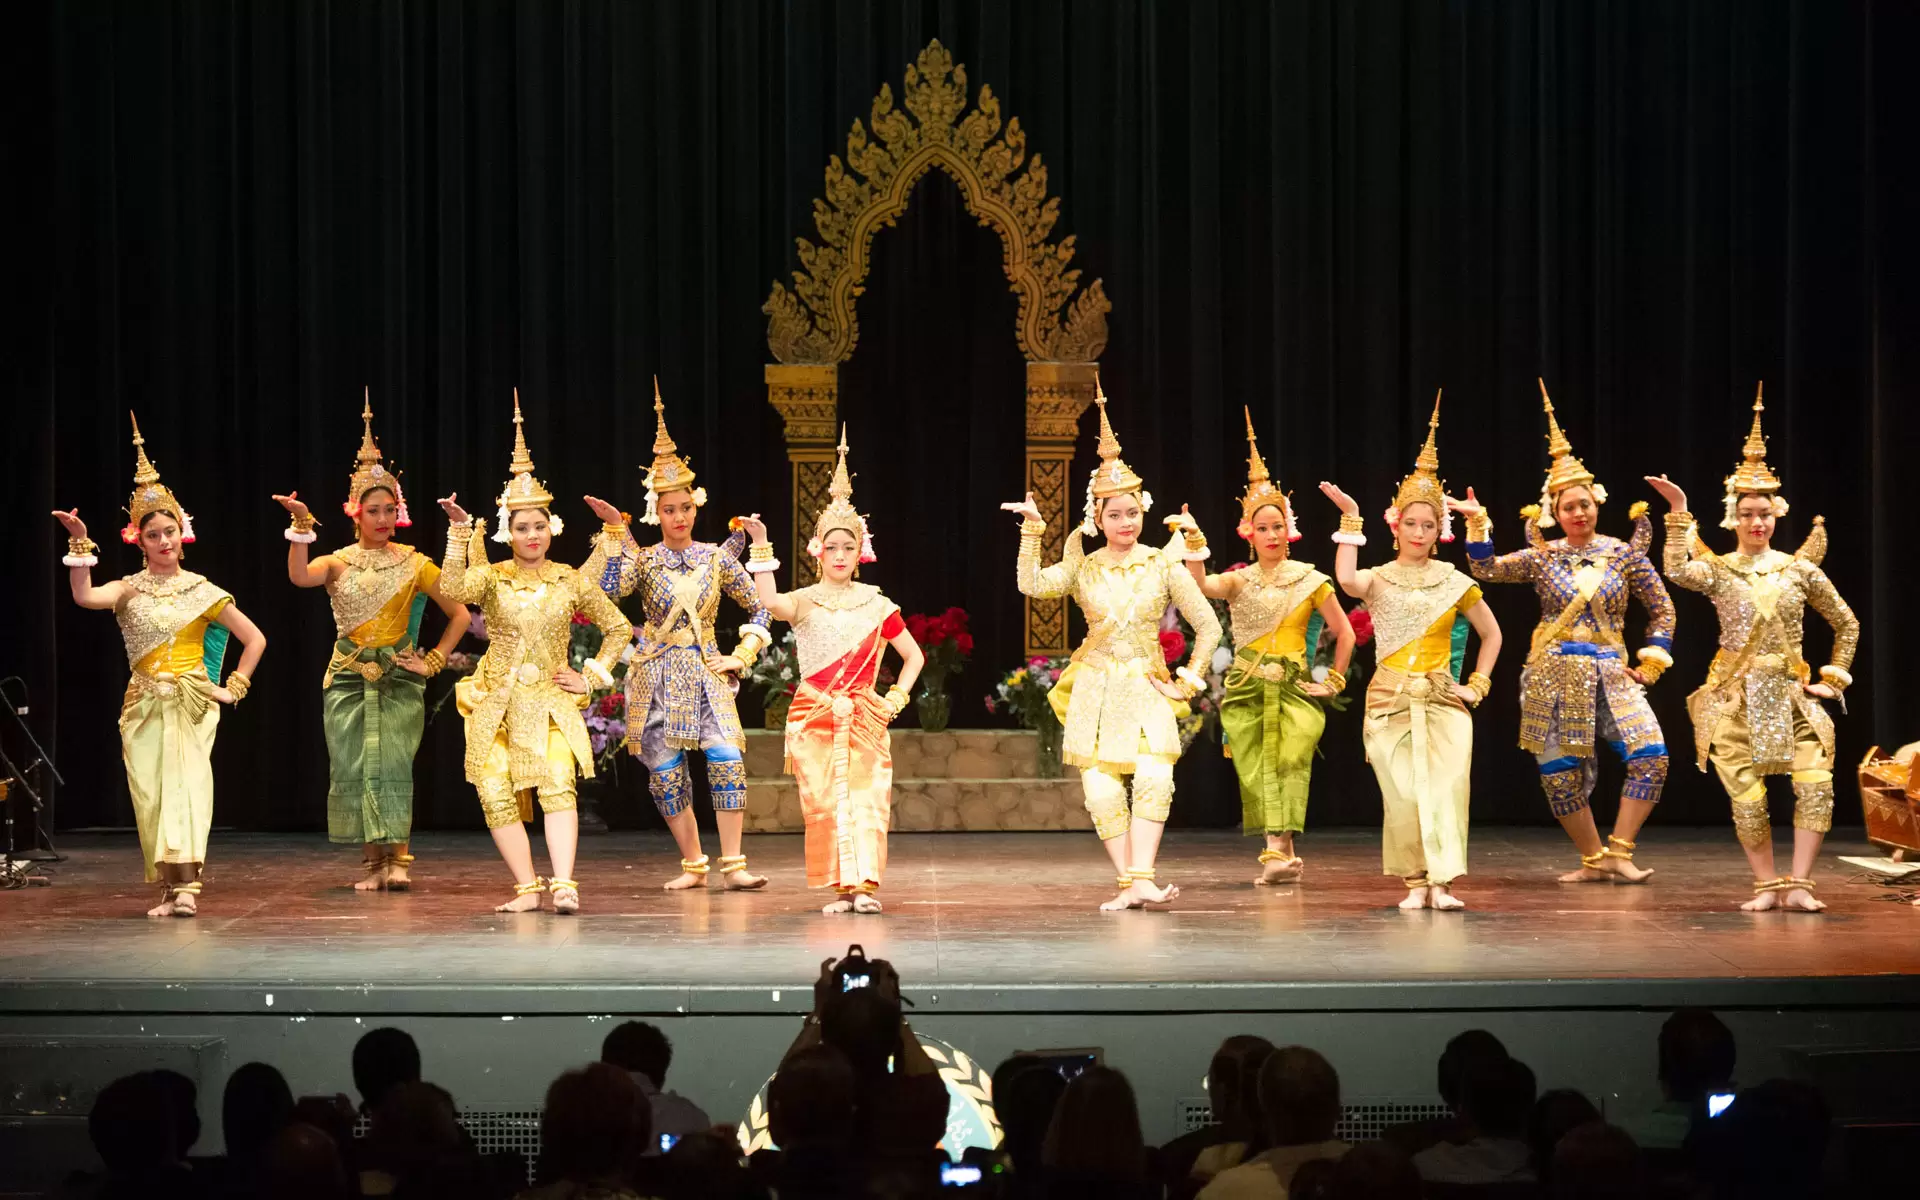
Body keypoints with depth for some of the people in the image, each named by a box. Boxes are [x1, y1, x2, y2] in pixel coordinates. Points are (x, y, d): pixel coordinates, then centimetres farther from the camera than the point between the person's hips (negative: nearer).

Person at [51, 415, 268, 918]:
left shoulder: (202, 591, 3)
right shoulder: (130, 590, 4)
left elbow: (255, 638, 8)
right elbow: (84, 596, -17)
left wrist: (235, 687, 1)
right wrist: (80, 543, -23)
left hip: (192, 702, -2)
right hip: (145, 704, 2)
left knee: (186, 784, -15)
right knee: (150, 794, 0)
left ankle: (186, 885, -24)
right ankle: (167, 887, 8)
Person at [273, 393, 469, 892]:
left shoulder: (413, 564, 4)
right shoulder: (339, 563, 4)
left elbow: (459, 614, 7)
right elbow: (300, 576, -18)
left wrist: (434, 661, 1)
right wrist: (302, 527, -28)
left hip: (398, 680, -1)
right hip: (348, 679, 1)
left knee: (393, 762, -12)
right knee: (353, 766, -2)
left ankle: (398, 858, -11)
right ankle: (372, 858, 5)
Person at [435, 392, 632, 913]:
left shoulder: (570, 581, 5)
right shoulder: (492, 576, 2)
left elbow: (619, 628, 14)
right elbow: (453, 591, -20)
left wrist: (592, 676, 5)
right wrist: (460, 535, -25)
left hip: (551, 701, -1)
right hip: (496, 702, 1)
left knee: (556, 785, -20)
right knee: (496, 794, -7)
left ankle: (564, 884, -27)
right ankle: (527, 887, 1)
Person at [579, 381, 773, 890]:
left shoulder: (716, 558, 3)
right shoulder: (645, 560, 0)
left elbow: (761, 608, 12)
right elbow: (609, 591, -20)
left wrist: (741, 656, 1)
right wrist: (614, 531, -19)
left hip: (707, 672, 0)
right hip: (657, 675, 0)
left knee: (726, 758, -16)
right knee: (665, 771, -2)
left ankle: (733, 864, -10)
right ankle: (693, 864, 12)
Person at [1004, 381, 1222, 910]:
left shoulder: (1163, 565, 2)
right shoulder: (1083, 568, 5)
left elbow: (1207, 626, 6)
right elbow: (1032, 584, -14)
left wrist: (1189, 679, 1)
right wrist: (1032, 531, -18)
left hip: (1146, 686, -1)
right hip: (1095, 685, 1)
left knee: (1154, 775, -21)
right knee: (1101, 788, -8)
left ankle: (1141, 878, -23)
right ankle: (1129, 884, -3)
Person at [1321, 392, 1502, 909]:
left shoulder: (1454, 583, 8)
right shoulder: (1379, 580, 4)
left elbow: (1492, 634, 19)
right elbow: (1346, 579, -22)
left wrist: (1477, 684, 8)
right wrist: (1350, 518, -17)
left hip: (1442, 700, 1)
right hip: (1390, 699, 0)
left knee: (1447, 785, -17)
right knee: (1403, 794, -8)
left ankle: (1442, 882, -19)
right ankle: (1415, 882, 4)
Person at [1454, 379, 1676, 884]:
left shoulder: (1624, 554, 5)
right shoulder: (1543, 557, 5)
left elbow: (1662, 609, 10)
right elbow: (1487, 570, -2)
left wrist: (1651, 663, 3)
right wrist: (1477, 524, -13)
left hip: (1610, 672, 0)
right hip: (1554, 673, 0)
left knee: (1651, 756, -16)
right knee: (1559, 772, -2)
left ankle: (1618, 853, -7)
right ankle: (1593, 860, 13)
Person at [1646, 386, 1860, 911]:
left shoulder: (1800, 569, 6)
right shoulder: (1718, 570, 2)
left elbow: (1847, 625, 15)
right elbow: (1677, 571, -22)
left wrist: (1833, 678, 6)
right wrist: (1679, 512, -21)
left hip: (1791, 692, 1)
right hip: (1735, 694, -1)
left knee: (1816, 783, -16)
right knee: (1746, 795, -6)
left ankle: (1798, 883, -8)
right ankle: (1766, 884, 9)